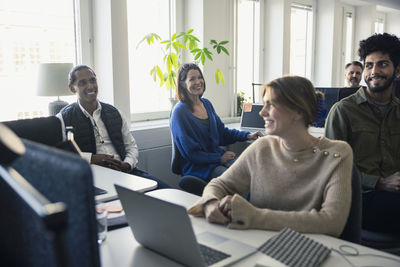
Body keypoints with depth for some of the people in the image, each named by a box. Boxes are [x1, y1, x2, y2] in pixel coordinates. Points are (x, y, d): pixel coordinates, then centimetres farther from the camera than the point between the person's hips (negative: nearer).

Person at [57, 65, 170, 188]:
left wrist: (127, 164, -2)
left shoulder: (113, 112, 18)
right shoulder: (65, 118, 5)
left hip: (123, 170, 4)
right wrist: (91, 158, -15)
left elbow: (131, 145, 20)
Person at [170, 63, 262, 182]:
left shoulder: (206, 103, 12)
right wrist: (219, 159, -12)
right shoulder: (180, 112, -12)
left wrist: (248, 136, 4)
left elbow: (222, 131, 18)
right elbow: (191, 152, -12)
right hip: (197, 166, -7)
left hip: (219, 156, 7)